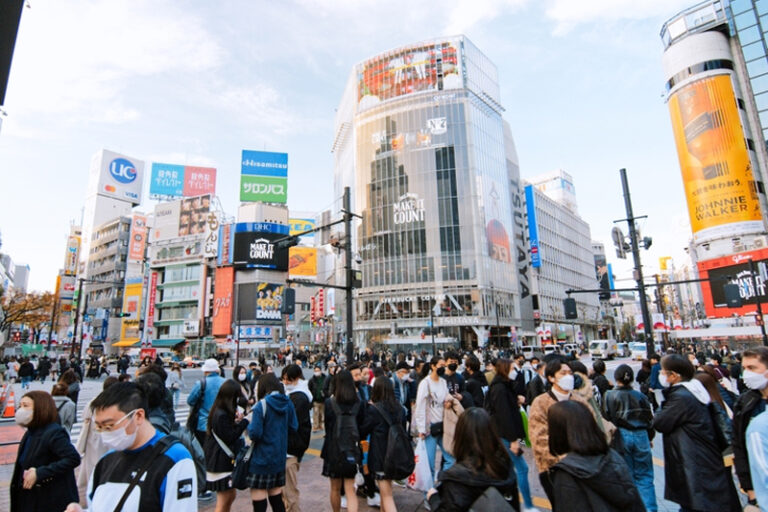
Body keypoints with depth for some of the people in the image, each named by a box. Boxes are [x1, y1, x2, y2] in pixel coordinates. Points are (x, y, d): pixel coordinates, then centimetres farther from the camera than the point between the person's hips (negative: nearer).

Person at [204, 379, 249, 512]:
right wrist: (243, 422, -17)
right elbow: (230, 438, -21)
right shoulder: (221, 415, -24)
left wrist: (237, 421, -9)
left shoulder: (221, 412, 7)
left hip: (226, 461, 10)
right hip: (221, 463, -10)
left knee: (231, 494, 20)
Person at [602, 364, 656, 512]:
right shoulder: (641, 396, -1)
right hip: (641, 436, 2)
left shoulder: (609, 396, -7)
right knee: (644, 476, 13)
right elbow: (649, 419, 7)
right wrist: (649, 438, 23)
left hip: (620, 437, -2)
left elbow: (606, 419, -7)